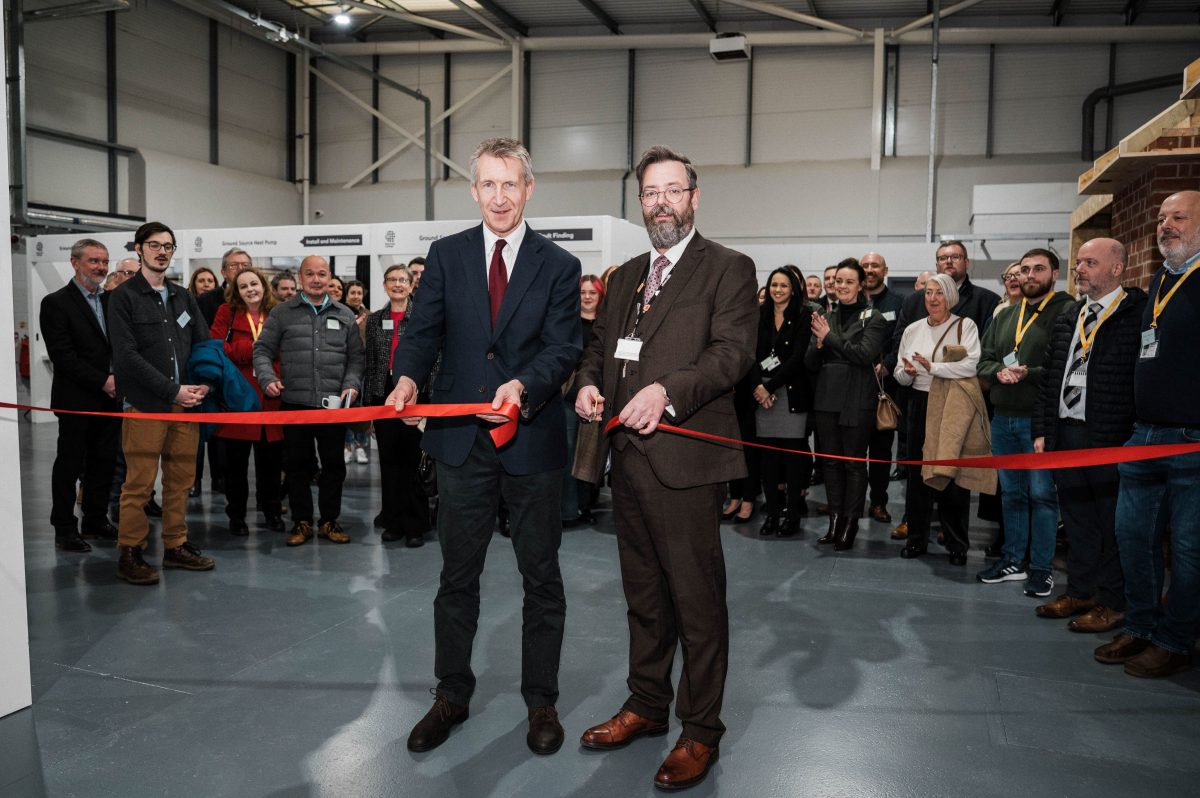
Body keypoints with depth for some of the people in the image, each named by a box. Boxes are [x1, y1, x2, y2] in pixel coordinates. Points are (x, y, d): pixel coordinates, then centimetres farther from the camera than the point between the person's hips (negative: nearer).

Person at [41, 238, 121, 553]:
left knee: (103, 462, 11)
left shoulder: (112, 300, 12)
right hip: (77, 400, -5)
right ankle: (64, 529, 13)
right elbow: (62, 356, -13)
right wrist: (102, 381, -16)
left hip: (110, 397, 6)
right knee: (69, 465, 4)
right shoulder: (56, 303, -6)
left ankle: (96, 521, 23)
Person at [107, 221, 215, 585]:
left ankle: (176, 546, 18)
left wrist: (202, 385, -4)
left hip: (186, 403, 5)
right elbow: (127, 355, -10)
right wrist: (173, 390, -14)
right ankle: (129, 553, 7)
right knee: (139, 483, -3)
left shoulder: (183, 297, 17)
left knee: (181, 479, 8)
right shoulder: (124, 297, 0)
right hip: (145, 404, -5)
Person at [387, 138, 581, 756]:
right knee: (457, 575, 13)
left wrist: (523, 386, -26)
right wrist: (407, 376, -20)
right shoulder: (446, 254, 7)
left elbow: (562, 348, -7)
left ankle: (541, 701, 26)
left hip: (533, 439, -1)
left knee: (541, 576, 10)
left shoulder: (558, 266, 1)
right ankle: (451, 696, 30)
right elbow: (423, 328, 1)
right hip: (462, 439, 2)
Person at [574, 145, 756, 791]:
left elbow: (733, 351, -12)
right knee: (643, 593, 18)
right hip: (628, 457, 7)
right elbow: (600, 343, 22)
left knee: (697, 599, 1)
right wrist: (589, 383, 0)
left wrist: (667, 391, -25)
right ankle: (647, 705, 33)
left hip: (685, 455, -7)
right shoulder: (625, 275, 20)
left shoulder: (728, 269, -1)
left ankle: (700, 730, 16)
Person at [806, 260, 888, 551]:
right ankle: (835, 520, 17)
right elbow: (810, 362, 9)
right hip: (827, 396, 5)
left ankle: (850, 524, 9)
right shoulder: (826, 317, 12)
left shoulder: (872, 318, -3)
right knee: (831, 460, 9)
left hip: (857, 399, -5)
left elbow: (865, 354, -17)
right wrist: (818, 343, -12)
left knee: (854, 461, 1)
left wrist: (830, 337, -15)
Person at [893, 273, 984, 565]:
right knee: (917, 471, 8)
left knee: (953, 472, 1)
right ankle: (916, 537, 20)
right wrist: (907, 373, -11)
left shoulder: (965, 326, -3)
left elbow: (971, 365, -17)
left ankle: (957, 544, 13)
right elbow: (900, 376, 11)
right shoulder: (913, 330, 10)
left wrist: (932, 367, -18)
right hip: (919, 404, 4)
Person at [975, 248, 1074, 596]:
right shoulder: (1005, 316, 15)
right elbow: (985, 360, 14)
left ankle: (1041, 568, 10)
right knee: (1011, 493, 15)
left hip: (1039, 420, -6)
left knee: (1042, 494, -1)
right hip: (1003, 419, 7)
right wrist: (999, 372, -6)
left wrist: (1029, 374, -21)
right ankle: (1012, 560, 26)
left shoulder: (1067, 312, -6)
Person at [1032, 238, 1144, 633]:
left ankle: (1113, 603, 16)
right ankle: (1080, 592, 28)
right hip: (1065, 434, 7)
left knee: (1113, 523, 4)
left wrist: (1133, 439, -17)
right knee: (1076, 519, 15)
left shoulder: (1138, 314, -8)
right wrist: (1042, 431, 12)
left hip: (1112, 438, -7)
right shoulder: (1068, 319, 14)